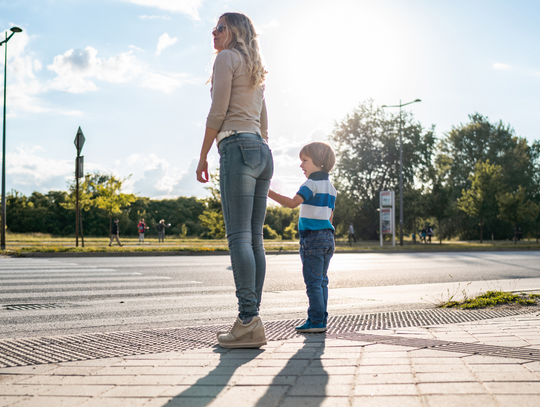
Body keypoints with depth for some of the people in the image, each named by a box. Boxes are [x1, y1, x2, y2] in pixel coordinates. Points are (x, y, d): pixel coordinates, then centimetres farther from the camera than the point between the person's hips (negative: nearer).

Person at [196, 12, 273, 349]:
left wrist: (203, 156, -2)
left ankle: (249, 322, -20)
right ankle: (252, 319, 2)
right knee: (254, 238, 3)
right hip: (263, 152, 9)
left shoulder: (227, 57, 3)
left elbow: (218, 112, -6)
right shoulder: (256, 71, 27)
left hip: (238, 147, -9)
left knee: (239, 236, -14)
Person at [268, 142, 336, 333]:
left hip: (312, 237, -9)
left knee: (313, 282, -6)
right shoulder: (330, 187, 16)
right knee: (321, 281, 12)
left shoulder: (311, 184, -10)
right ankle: (321, 320, 15)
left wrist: (270, 193, -24)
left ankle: (316, 321, -5)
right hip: (327, 237, 9)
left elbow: (293, 202, -25)